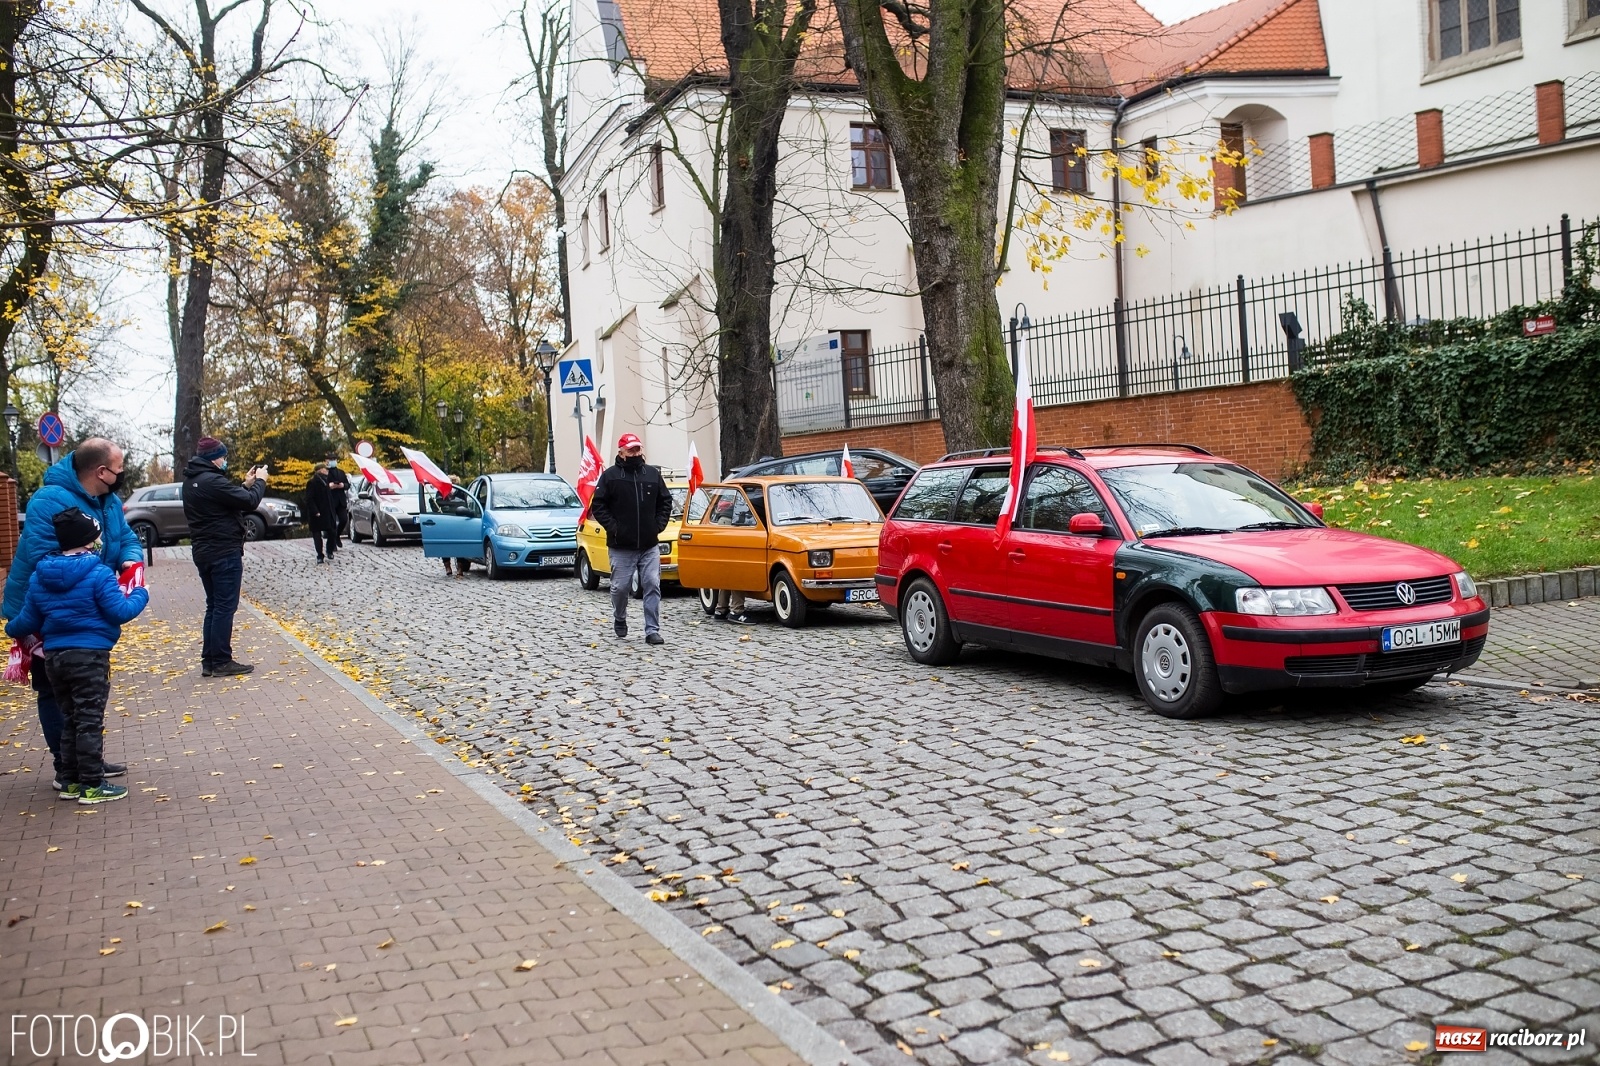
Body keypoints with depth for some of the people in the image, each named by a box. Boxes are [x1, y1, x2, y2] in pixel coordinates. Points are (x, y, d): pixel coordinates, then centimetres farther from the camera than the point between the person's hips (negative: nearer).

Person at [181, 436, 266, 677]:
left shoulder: (192, 481, 12)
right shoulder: (212, 481, -19)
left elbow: (230, 502, 13)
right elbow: (249, 502, -19)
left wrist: (247, 484, 6)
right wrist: (259, 481, -4)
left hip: (204, 552, 10)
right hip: (224, 552, -10)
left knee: (214, 606, 15)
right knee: (225, 607, -4)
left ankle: (209, 661, 17)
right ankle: (221, 662, 0)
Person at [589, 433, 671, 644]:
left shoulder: (653, 474, 7)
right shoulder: (610, 476, -2)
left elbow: (665, 502, 15)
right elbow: (598, 506, -2)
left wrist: (659, 525, 3)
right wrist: (613, 528, -10)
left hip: (649, 546, 2)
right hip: (621, 547, -2)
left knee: (653, 586, -4)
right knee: (620, 587, 5)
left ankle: (652, 630, 0)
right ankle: (619, 619, 33)